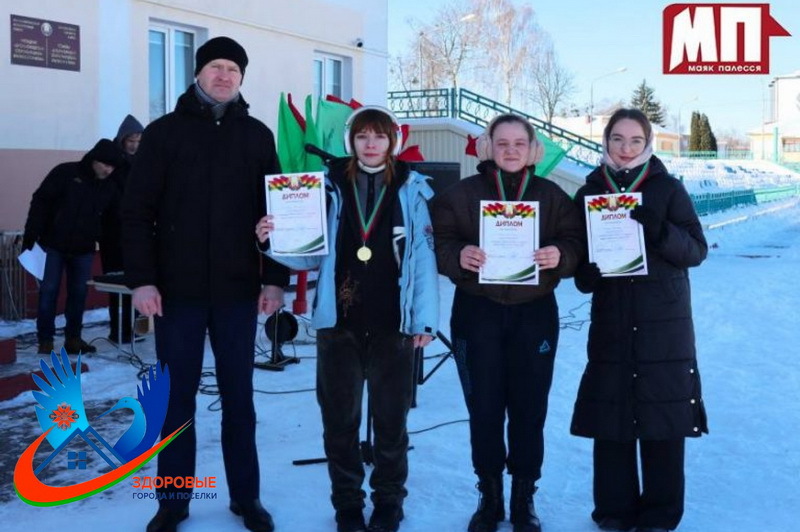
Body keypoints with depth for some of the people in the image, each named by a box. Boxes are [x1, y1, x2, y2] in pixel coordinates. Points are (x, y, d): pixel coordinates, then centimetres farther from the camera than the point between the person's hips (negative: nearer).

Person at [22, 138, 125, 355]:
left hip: (83, 250, 4)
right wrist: (30, 235, -16)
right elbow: (40, 201, -11)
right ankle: (45, 340, 6)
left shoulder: (110, 188, 3)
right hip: (53, 245, -4)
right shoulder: (65, 173, -10)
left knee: (79, 294, 5)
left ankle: (73, 338, 15)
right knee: (49, 291, -1)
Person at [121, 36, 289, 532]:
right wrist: (142, 278, -9)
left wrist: (276, 278, 0)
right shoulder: (165, 131, 3)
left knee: (239, 397, 9)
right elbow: (137, 211, -1)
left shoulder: (257, 136, 8)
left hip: (238, 289, 1)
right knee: (177, 397, 7)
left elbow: (275, 211, 7)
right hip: (177, 289, -1)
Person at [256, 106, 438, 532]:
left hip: (392, 325, -1)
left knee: (391, 418, 9)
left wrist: (425, 319, -8)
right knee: (339, 419, 10)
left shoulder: (412, 190, 0)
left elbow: (424, 259, -3)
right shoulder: (329, 186, 4)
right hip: (339, 322, 1)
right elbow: (310, 255, 3)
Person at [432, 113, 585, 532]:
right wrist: (460, 255, -24)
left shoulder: (553, 196, 7)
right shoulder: (461, 194, 3)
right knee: (483, 410, 4)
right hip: (477, 314, 0)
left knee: (529, 411, 5)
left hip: (534, 314, 1)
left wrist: (559, 255, -20)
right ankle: (489, 497, 20)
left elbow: (575, 244, 2)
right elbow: (442, 244, -2)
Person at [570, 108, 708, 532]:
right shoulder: (589, 193, 7)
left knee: (663, 418, 2)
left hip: (664, 322, -2)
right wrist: (591, 269, -12)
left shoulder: (668, 189, 0)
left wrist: (657, 229, -21)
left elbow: (697, 250, -5)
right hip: (611, 323, 2)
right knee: (609, 417, 2)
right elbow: (580, 268, 10)